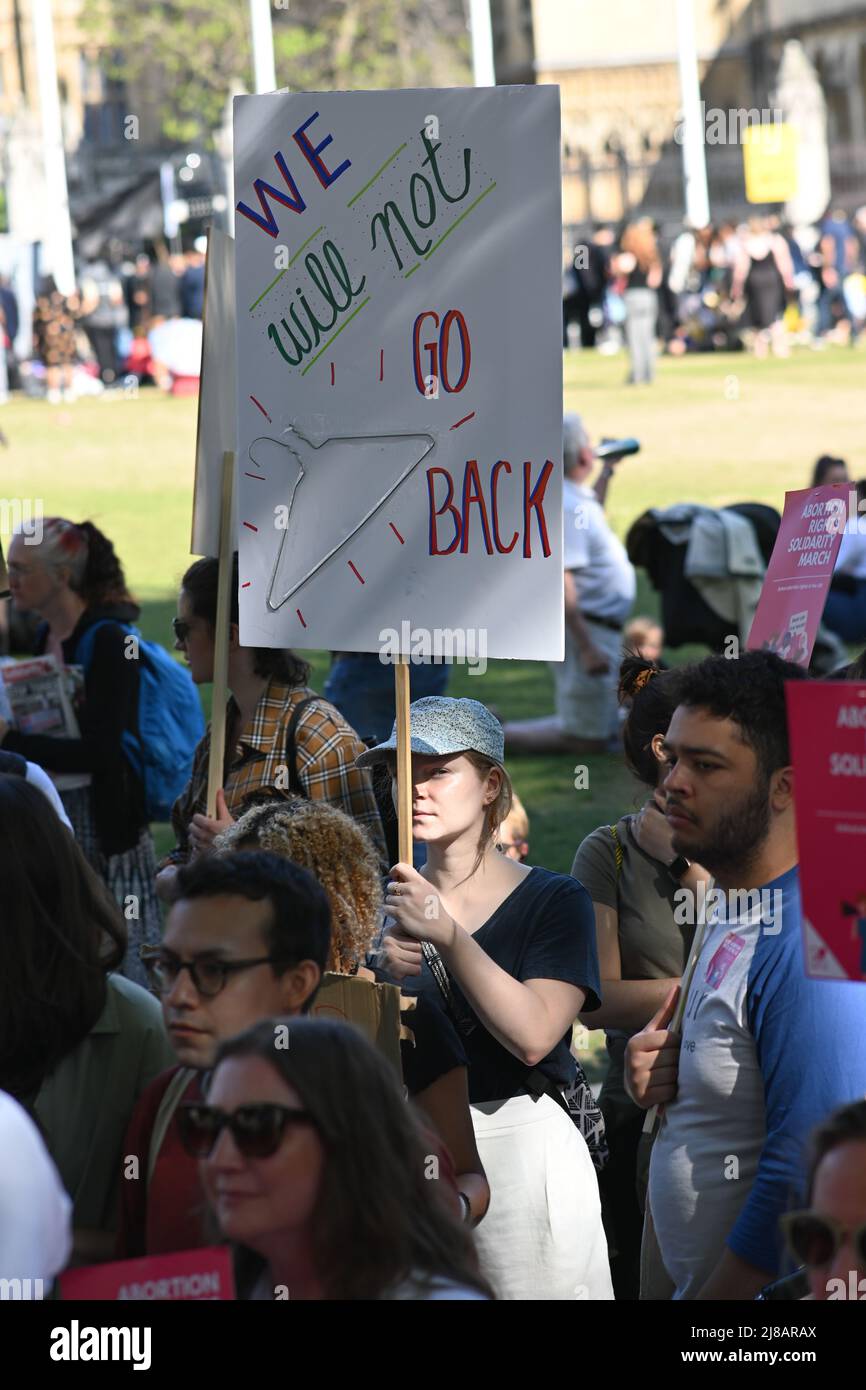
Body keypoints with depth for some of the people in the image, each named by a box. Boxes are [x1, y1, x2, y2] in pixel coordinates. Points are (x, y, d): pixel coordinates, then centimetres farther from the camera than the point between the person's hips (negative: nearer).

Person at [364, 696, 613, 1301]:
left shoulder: (554, 900, -2)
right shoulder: (383, 900, 10)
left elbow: (533, 1035, -17)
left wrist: (446, 933, -22)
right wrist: (382, 976, -13)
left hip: (522, 1145, -3)